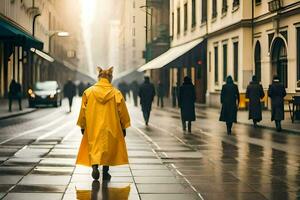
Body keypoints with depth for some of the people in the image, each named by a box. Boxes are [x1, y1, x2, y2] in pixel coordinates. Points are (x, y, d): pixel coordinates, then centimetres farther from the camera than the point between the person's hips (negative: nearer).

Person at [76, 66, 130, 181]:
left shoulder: (88, 92, -3)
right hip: (110, 127, 0)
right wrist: (124, 127, 11)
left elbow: (83, 110, 2)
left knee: (94, 146, 6)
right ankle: (105, 172, 15)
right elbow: (122, 112, 0)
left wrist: (82, 126, 13)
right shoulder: (116, 93, -5)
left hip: (93, 127, 0)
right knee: (108, 147, 12)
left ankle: (95, 166, -18)